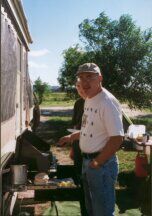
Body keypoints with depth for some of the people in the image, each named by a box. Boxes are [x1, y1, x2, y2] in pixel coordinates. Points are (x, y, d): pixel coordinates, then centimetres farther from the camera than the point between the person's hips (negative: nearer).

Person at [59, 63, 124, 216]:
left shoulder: (107, 102, -22)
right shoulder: (88, 100, 7)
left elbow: (117, 138, -26)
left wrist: (97, 162, -19)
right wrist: (72, 137, 19)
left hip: (102, 164, -9)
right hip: (86, 160, 9)